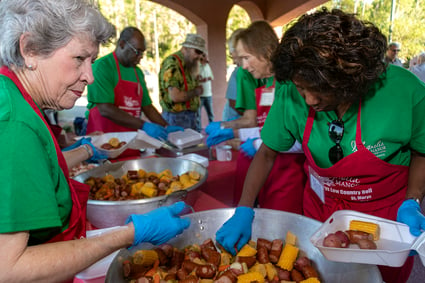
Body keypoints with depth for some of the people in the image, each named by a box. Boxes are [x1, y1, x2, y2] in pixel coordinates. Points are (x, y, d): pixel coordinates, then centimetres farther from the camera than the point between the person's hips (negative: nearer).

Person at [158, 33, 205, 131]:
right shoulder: (172, 64, -17)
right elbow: (175, 97, -24)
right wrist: (195, 92, -10)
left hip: (191, 116, 9)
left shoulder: (187, 64, 11)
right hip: (177, 117, -9)